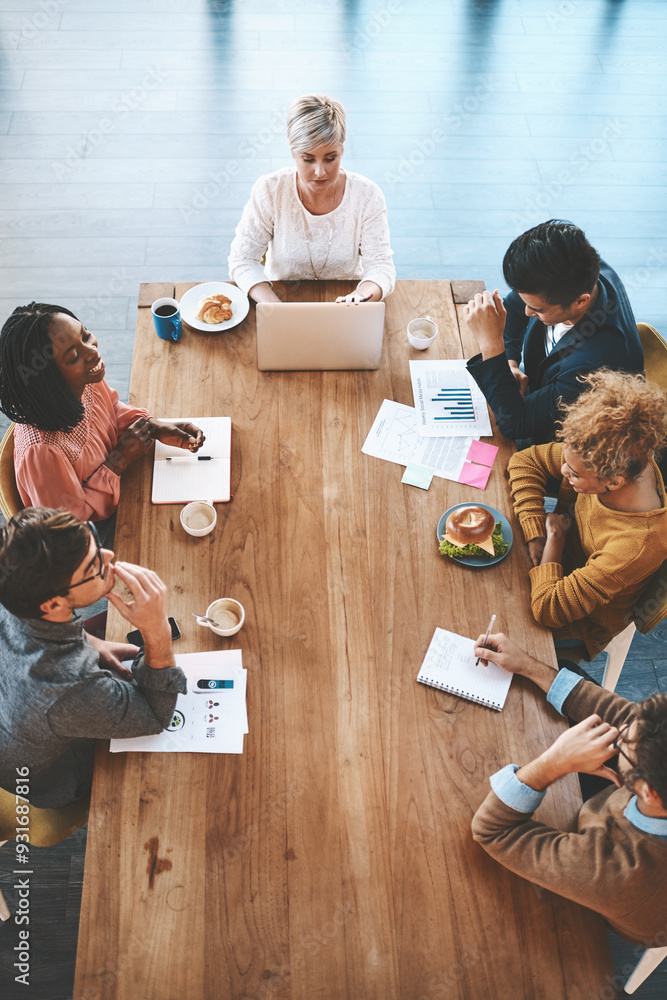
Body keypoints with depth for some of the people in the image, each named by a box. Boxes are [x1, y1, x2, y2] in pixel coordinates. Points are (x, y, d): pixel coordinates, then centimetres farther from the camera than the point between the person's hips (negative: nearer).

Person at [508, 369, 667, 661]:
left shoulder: (638, 545, -43)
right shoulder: (614, 460, -25)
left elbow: (548, 609, -38)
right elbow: (525, 461, -11)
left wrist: (554, 537, -25)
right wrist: (535, 536, -20)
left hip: (586, 623, -5)